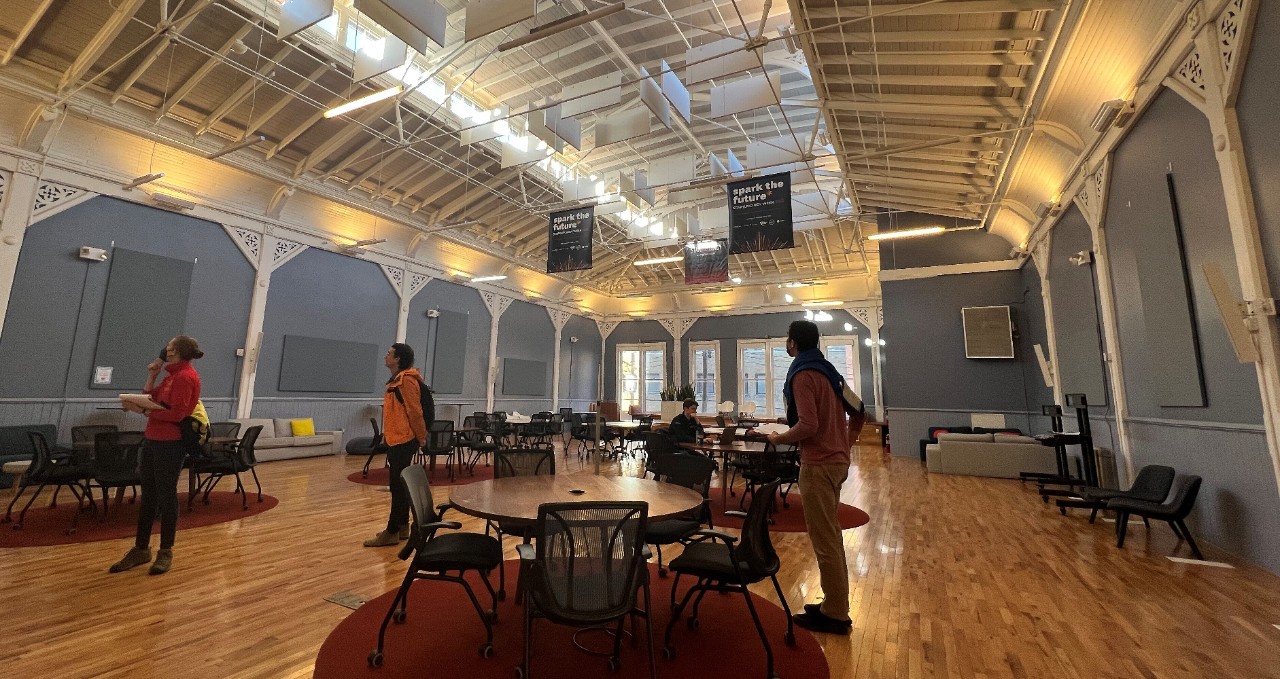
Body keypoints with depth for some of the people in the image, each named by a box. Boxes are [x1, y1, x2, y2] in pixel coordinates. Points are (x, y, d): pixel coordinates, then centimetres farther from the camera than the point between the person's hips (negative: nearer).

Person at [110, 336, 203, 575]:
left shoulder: (185, 377, -15)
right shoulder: (173, 374, 15)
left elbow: (176, 414, -22)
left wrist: (142, 410, -19)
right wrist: (152, 376, 8)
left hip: (170, 445, -9)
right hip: (153, 440, 9)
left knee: (166, 496, 1)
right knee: (148, 495, 15)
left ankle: (166, 552, 14)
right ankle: (141, 549, 26)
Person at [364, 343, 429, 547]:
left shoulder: (406, 380, -17)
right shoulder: (397, 380, 15)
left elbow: (415, 411, -18)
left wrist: (421, 438, -15)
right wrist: (386, 435, 20)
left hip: (404, 441, -10)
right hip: (396, 440, 10)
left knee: (398, 487, -3)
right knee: (399, 485, 15)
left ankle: (392, 532, 5)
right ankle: (402, 526, 25)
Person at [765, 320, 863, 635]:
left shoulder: (803, 374, -16)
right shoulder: (828, 370, 13)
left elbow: (808, 425, -25)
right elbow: (858, 412, 17)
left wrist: (779, 438, -10)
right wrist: (845, 443, 19)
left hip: (818, 464, -10)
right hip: (836, 460, 10)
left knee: (824, 541, 1)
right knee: (830, 537, 18)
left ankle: (835, 615, 13)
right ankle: (834, 605, 29)